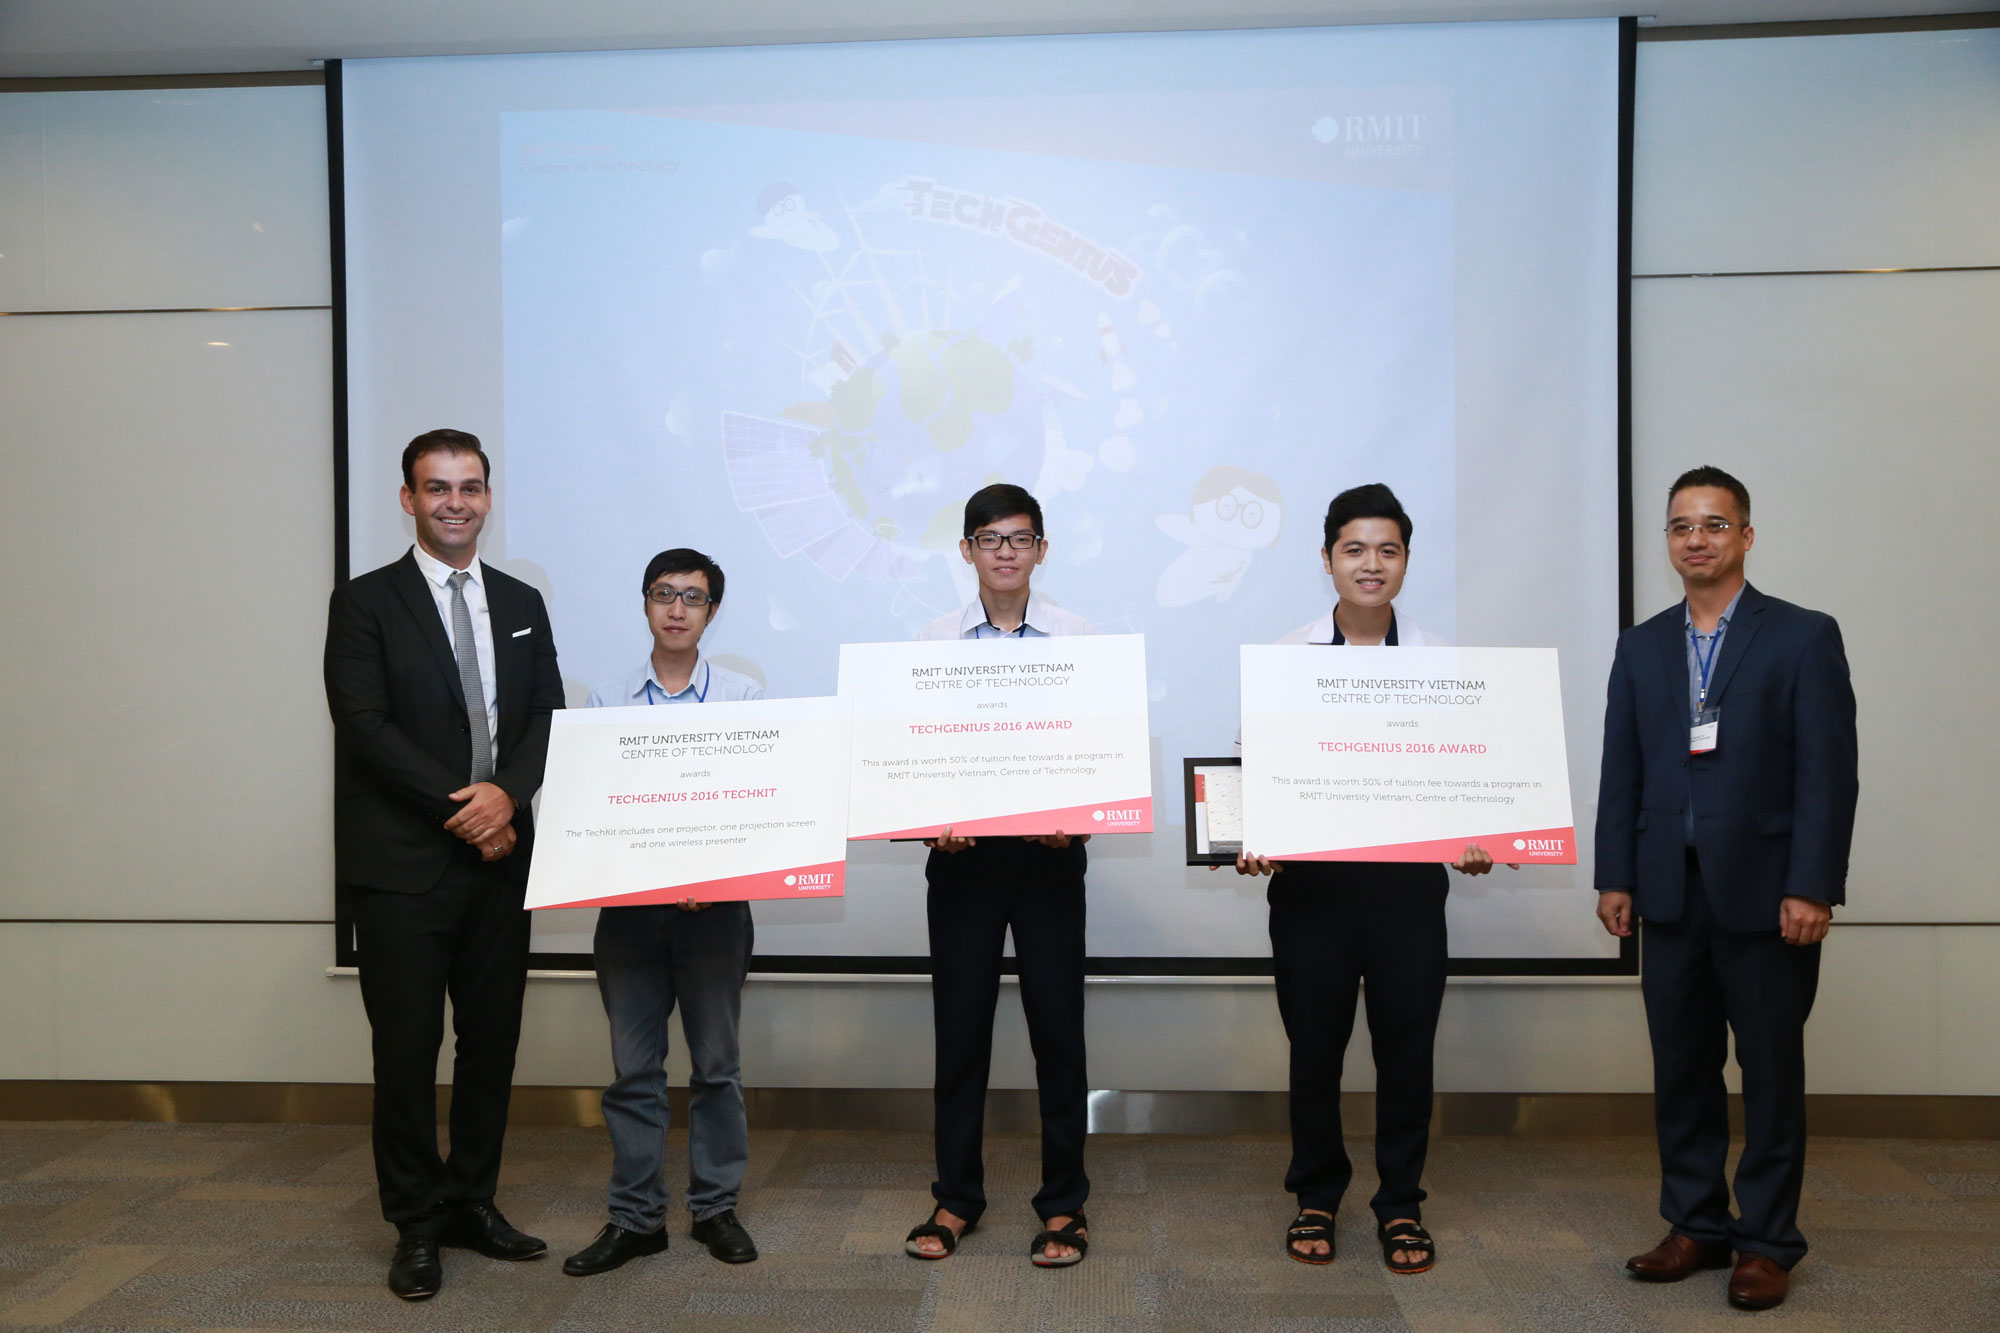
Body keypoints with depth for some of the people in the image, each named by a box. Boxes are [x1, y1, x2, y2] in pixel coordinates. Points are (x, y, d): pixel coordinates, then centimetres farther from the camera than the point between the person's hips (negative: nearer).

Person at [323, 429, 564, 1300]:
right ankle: (416, 1225, 17)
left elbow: (547, 718, 7)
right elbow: (367, 727, -10)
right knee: (407, 1047, 3)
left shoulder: (521, 604, 13)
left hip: (499, 858, 4)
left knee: (493, 1038, 10)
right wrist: (460, 808, -15)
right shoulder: (365, 604, 0)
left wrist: (506, 793, -12)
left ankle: (472, 1202, 25)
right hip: (403, 864, -4)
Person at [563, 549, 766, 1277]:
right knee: (633, 1066, 7)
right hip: (628, 899, 1)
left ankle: (716, 1207, 21)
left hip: (715, 902, -1)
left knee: (716, 1062, 8)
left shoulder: (745, 696, 2)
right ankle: (635, 1216, 18)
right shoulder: (607, 701, 6)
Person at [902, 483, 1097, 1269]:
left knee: (1058, 1027, 5)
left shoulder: (1080, 641, 2)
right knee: (959, 1027, 8)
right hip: (962, 851, 1)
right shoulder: (933, 643, 5)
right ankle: (956, 1197, 24)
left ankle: (1063, 1203, 20)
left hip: (1048, 850, -1)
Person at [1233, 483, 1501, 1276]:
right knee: (1314, 1046, 9)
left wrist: (1474, 842, -14)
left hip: (1408, 877, 1)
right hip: (1310, 877, 0)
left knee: (1407, 1047, 8)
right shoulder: (1286, 657, 2)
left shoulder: (1439, 661, 4)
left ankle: (1400, 1205, 26)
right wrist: (1252, 843, -15)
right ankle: (1316, 1198, 28)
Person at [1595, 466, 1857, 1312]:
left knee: (1771, 1071, 6)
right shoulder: (1641, 647, 10)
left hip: (1764, 894, -4)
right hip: (1671, 894, 4)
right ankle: (1696, 1225, 24)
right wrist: (1614, 877, 3)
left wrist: (1811, 888, -14)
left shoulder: (1803, 638, -2)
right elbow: (1621, 772, 9)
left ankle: (1767, 1242, 18)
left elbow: (1828, 772, -7)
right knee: (1680, 1068, 10)